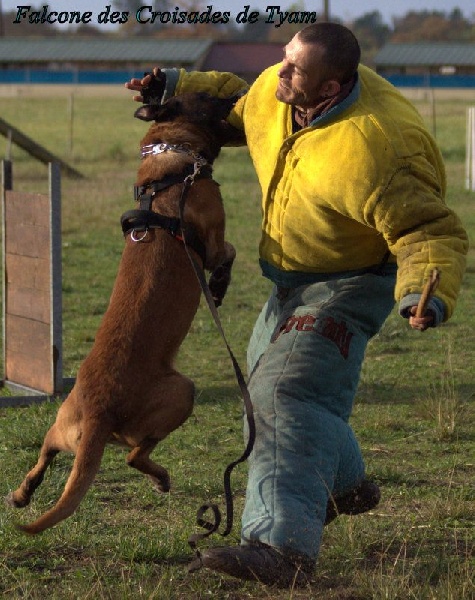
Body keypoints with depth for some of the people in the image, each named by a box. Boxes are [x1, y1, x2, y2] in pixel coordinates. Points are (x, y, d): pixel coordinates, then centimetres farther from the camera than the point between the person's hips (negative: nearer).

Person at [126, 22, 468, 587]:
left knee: (289, 391, -27)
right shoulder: (274, 88, -13)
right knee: (267, 369, 27)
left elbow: (432, 232, -34)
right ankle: (343, 483, 48)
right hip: (294, 274, 10)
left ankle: (283, 546, -39)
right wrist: (178, 87, 4)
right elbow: (239, 105, 13)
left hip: (351, 281, -10)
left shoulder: (366, 153, -38)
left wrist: (429, 294, -51)